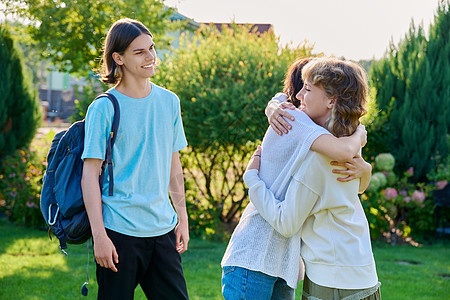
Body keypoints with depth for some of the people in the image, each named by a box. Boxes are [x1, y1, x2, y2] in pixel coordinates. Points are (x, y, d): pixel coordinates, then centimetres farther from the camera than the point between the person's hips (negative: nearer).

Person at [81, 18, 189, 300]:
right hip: (120, 232, -4)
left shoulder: (169, 101, 8)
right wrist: (99, 235, -13)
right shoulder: (104, 108, -7)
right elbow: (90, 174, -8)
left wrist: (182, 218, 13)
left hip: (163, 229, 5)